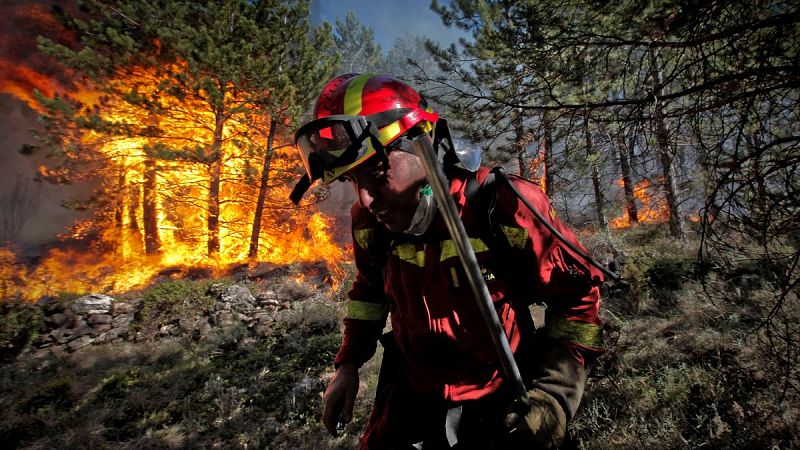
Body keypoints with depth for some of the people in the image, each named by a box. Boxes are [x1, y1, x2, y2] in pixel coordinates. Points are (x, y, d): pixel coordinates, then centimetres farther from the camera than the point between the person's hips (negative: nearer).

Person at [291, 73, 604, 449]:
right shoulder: (370, 223, -11)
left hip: (500, 407, -2)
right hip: (410, 399, 4)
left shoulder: (505, 208, -25)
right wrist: (348, 363, 6)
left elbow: (578, 294, -13)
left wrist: (550, 400, -16)